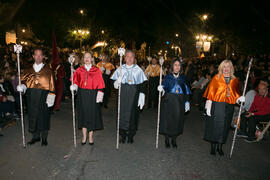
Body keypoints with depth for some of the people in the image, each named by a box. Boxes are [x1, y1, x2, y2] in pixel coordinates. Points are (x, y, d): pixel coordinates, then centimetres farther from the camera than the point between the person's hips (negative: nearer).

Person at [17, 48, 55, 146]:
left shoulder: (48, 70, 3)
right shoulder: (29, 70, 12)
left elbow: (51, 84, -2)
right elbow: (24, 80, 10)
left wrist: (51, 97, -10)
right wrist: (22, 86, -13)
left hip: (43, 96, -3)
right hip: (31, 96, 3)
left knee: (43, 115, 1)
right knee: (33, 116, 8)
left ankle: (44, 138, 15)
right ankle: (35, 136, 24)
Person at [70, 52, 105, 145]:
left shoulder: (97, 71, 0)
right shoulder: (79, 70, 5)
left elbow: (100, 85, -2)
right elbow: (75, 82, 3)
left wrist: (99, 96, -9)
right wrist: (74, 86, -18)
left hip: (92, 95, -1)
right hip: (82, 95, 2)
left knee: (92, 115, 4)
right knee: (83, 114, 7)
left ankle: (90, 136, 18)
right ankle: (84, 136, 20)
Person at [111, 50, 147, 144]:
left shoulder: (138, 70, 1)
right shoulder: (120, 69, 5)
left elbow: (143, 84, -1)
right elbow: (114, 83, 5)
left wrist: (142, 96, -9)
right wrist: (117, 82, -18)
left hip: (134, 94, -1)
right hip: (122, 94, 1)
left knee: (132, 114, 2)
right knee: (122, 113, 1)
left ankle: (131, 136, 19)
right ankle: (123, 135, 17)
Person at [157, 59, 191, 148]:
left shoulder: (183, 78, 8)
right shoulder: (167, 77, 1)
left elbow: (186, 91, 9)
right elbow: (164, 88, -6)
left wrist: (187, 102, 3)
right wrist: (161, 89, -28)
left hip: (179, 102, 2)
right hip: (168, 101, -2)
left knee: (177, 120, 6)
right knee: (167, 120, 1)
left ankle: (174, 140, 23)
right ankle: (167, 140, 18)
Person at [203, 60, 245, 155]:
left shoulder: (234, 80, 9)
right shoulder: (216, 78, 0)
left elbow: (236, 93, 11)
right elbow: (210, 92, -3)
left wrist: (239, 98, -12)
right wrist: (208, 107, -8)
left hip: (229, 107, 3)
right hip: (216, 106, -3)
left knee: (224, 126, 9)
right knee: (215, 125, 2)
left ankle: (220, 147, 24)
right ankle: (213, 147, 18)